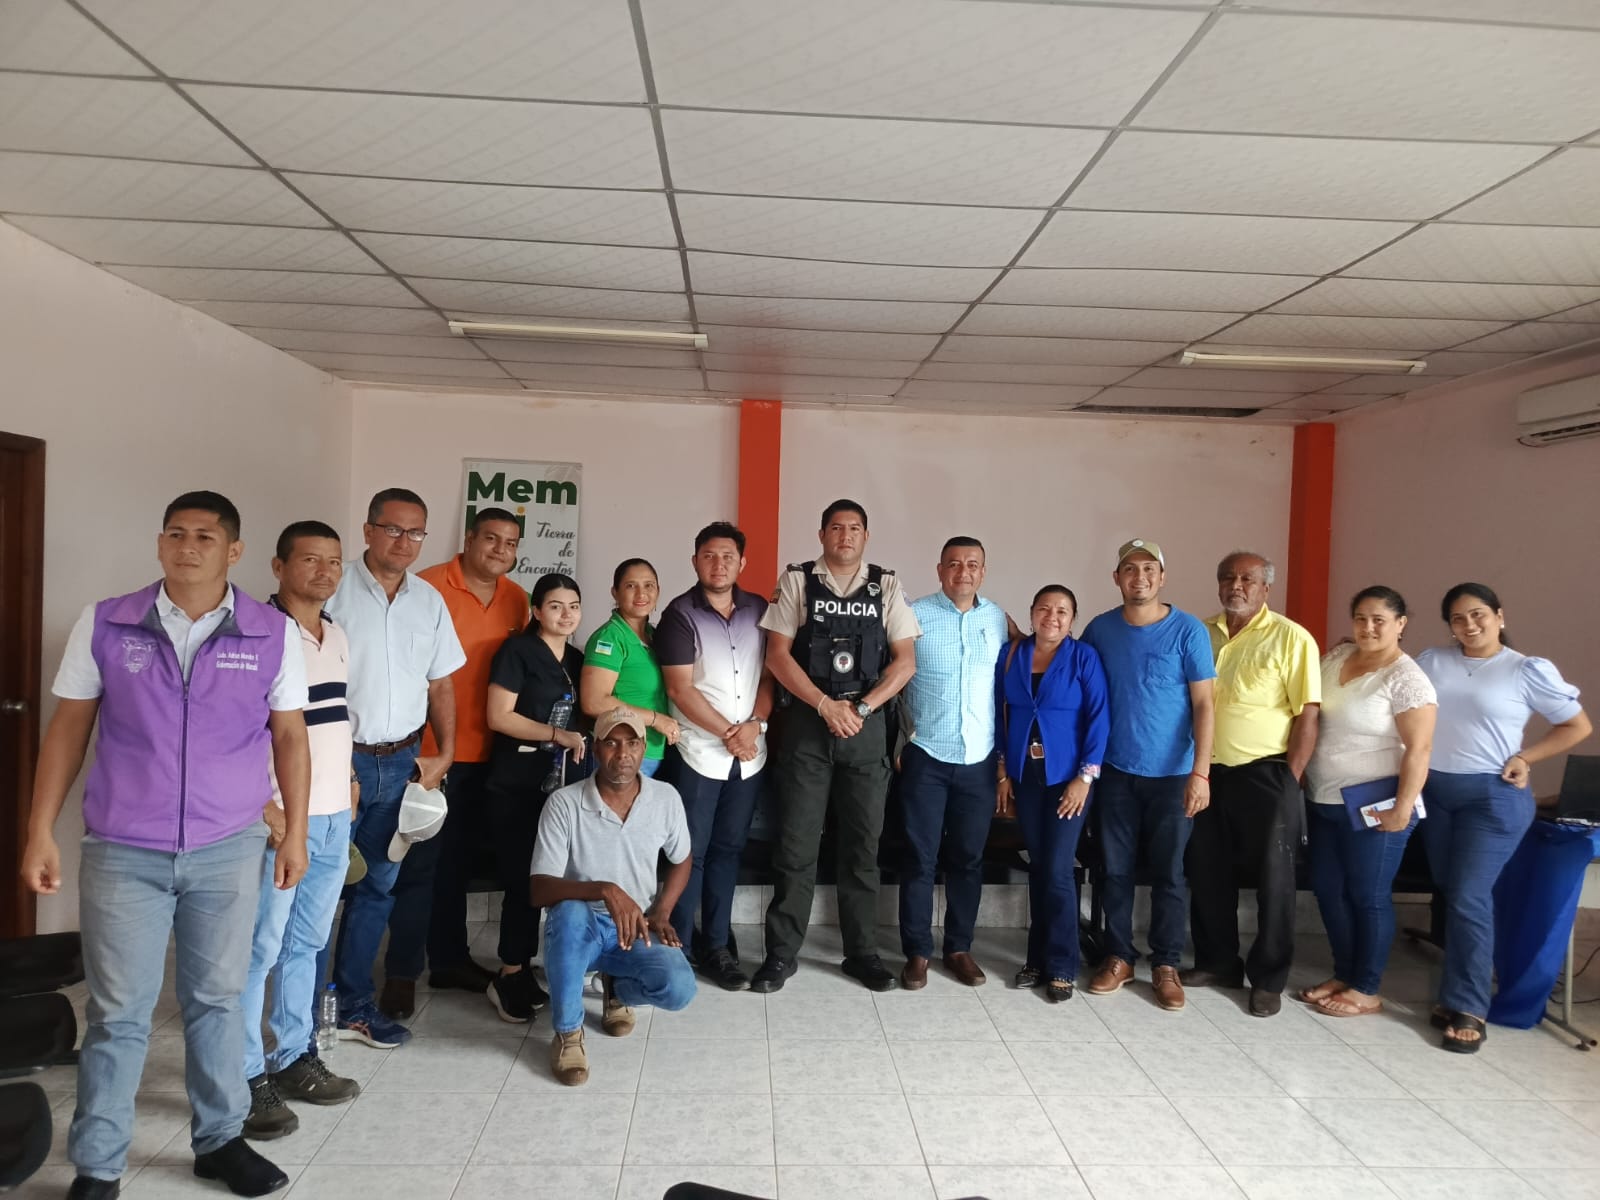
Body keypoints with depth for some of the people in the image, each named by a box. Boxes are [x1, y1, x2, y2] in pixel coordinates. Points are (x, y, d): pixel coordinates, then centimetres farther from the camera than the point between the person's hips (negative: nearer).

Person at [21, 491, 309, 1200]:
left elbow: (289, 737, 3)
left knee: (217, 1000, 13)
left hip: (229, 849, 1)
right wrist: (40, 832, 1)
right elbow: (68, 731, 3)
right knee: (117, 1012, 8)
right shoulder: (104, 625, -2)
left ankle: (220, 1140, 30)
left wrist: (295, 834, 3)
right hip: (122, 850, 0)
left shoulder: (273, 634, -4)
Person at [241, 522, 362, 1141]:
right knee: (259, 949, 0)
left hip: (335, 817, 8)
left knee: (306, 944, 15)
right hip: (281, 817, -7)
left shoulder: (337, 636, 12)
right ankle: (249, 1077, 11)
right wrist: (267, 809, -18)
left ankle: (294, 1059, 26)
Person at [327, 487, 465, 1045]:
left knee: (378, 884, 12)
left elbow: (441, 684, 14)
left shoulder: (430, 601, 8)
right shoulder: (334, 590, -7)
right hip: (340, 758, -5)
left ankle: (353, 1006, 25)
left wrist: (444, 755, 5)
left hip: (401, 762, 5)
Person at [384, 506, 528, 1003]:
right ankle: (401, 970, 12)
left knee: (457, 861, 17)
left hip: (483, 751, 6)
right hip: (428, 748, -6)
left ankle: (448, 958, 29)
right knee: (418, 862, 1)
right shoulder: (428, 586, -10)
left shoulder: (517, 601, 8)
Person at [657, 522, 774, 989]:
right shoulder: (680, 614, -6)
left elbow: (769, 675, 7)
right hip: (700, 753, -4)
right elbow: (681, 690, -10)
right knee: (690, 854, 2)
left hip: (749, 754, 4)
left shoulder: (758, 610, 7)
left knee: (727, 850, 11)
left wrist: (754, 725, -9)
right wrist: (728, 733, -12)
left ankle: (715, 945, 21)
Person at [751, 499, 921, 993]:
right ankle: (781, 953, 14)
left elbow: (905, 660, 1)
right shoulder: (796, 581, 2)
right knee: (796, 844, 3)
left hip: (867, 728, 2)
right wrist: (827, 705, -13)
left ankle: (862, 952, 21)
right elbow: (777, 655, -4)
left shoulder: (886, 587, 6)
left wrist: (861, 708, -11)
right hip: (806, 725, -1)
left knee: (862, 845, 9)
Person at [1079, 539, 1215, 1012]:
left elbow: (1203, 705, -7)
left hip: (1171, 773, -2)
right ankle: (1119, 957, 23)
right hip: (1116, 771, 2)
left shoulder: (1188, 631, -7)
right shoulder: (1100, 629, 1)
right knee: (1116, 869, 9)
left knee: (1168, 873, 6)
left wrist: (1201, 772, -13)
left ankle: (1166, 965, 20)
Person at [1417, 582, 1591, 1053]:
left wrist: (1524, 758, -5)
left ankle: (1468, 1008, 3)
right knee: (1449, 894, 11)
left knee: (1469, 899, -8)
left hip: (1491, 796, -4)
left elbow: (1578, 726, 2)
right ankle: (1457, 991, 23)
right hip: (1434, 791, 4)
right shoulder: (1431, 661, 5)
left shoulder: (1529, 670, -4)